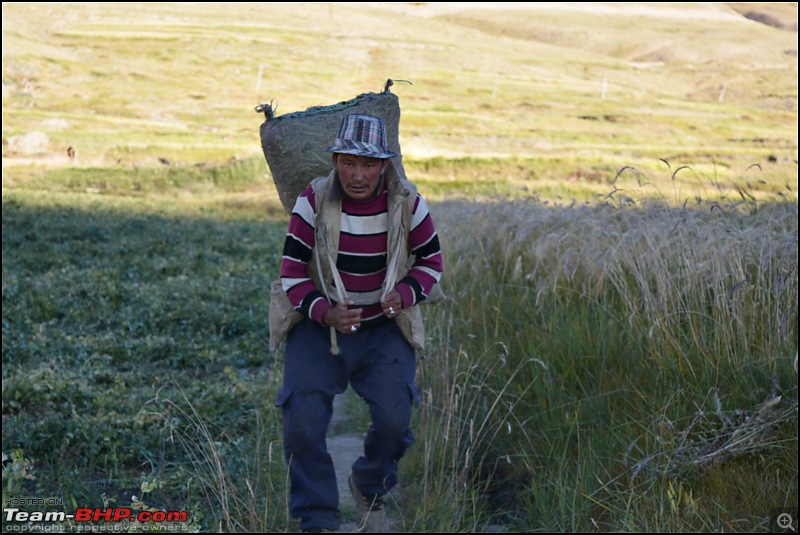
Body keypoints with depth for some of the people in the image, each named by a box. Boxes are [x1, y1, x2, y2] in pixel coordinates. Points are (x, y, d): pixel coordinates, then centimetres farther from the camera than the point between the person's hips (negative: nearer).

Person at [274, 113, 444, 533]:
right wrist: (324, 312, -27)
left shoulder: (407, 203, -8)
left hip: (385, 329, 1)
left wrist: (405, 294, -17)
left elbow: (431, 261, 4)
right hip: (318, 326, -1)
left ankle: (370, 488, 19)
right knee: (302, 421, -18)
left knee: (393, 419, -17)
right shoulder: (314, 201, -11)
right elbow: (292, 273, -9)